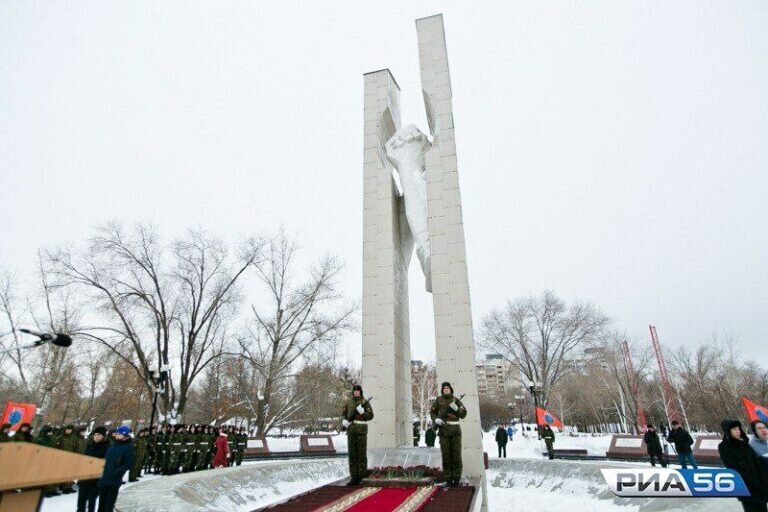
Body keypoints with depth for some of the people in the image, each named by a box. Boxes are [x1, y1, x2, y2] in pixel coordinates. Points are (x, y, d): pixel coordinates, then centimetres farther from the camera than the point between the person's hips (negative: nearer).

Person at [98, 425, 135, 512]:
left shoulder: (129, 447, -12)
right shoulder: (113, 445, 10)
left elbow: (129, 464, -17)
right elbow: (106, 458, 22)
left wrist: (116, 472, -21)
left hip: (114, 480, -6)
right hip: (104, 478, 7)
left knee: (109, 503, 2)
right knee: (102, 501, 17)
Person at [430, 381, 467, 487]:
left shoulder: (456, 400, 7)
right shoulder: (438, 400, 6)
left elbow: (463, 415, 2)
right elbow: (432, 412, 13)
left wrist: (456, 408, -15)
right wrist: (436, 419, -6)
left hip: (455, 430, 0)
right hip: (444, 429, 0)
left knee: (456, 454, 0)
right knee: (446, 454, 2)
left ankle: (457, 477, 8)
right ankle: (448, 478, 9)